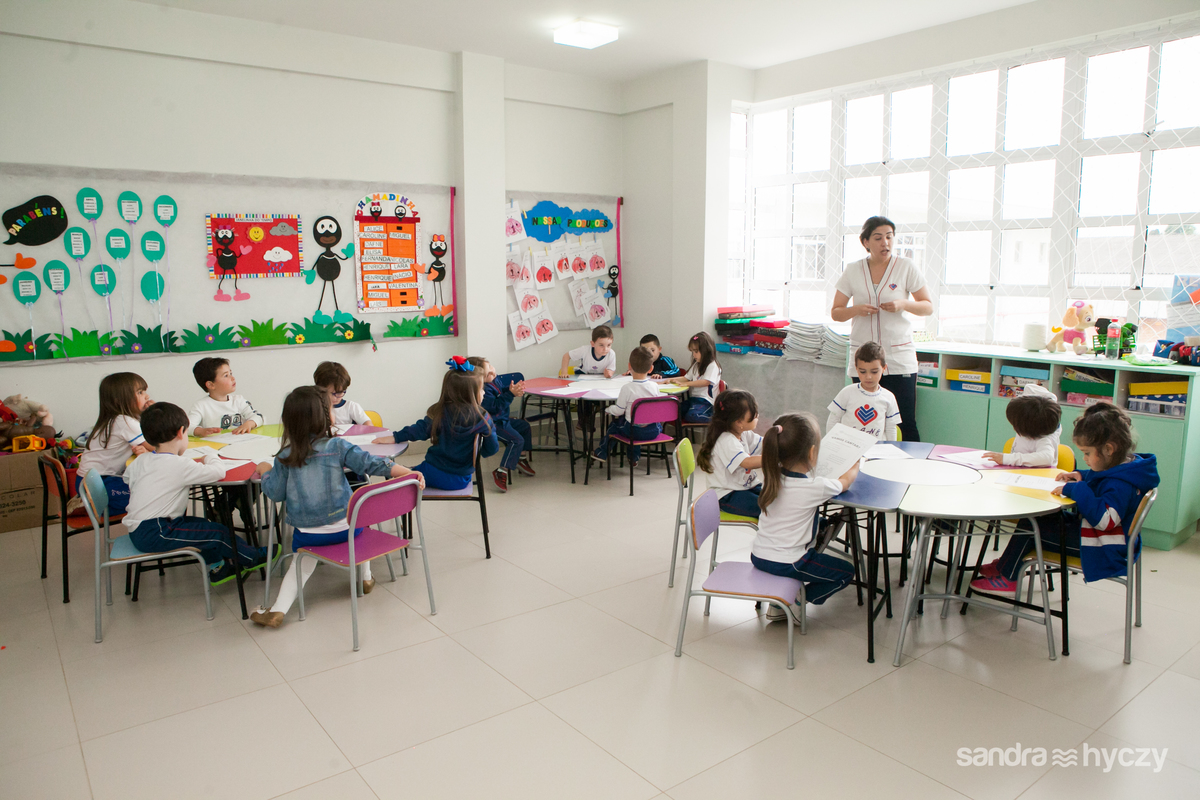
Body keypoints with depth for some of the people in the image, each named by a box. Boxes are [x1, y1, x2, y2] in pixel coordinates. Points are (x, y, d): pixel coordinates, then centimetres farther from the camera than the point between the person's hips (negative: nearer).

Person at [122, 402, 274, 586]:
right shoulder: (180, 465, -18)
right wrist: (211, 456, 6)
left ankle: (216, 568, 37)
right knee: (218, 533, -3)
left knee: (202, 525, 24)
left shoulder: (141, 460, 8)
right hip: (154, 534, -10)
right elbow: (219, 472, -17)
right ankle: (254, 558, 15)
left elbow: (127, 476, 28)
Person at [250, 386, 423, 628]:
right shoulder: (338, 446, -9)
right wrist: (410, 473, -12)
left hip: (306, 533, 1)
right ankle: (366, 578, 39)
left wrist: (266, 471, 21)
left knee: (302, 561, 26)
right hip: (344, 527, -1)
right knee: (359, 522, 31)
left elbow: (275, 493, 2)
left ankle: (278, 610, 11)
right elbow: (372, 464, -14)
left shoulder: (285, 457, -3)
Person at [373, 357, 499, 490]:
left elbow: (421, 429, -10)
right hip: (461, 481, 2)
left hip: (434, 475, -2)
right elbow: (492, 448, -5)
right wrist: (476, 452, 15)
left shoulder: (441, 412, -10)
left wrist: (395, 437, -2)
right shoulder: (482, 418, -10)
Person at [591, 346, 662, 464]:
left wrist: (607, 409, 11)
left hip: (633, 430, -3)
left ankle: (602, 452, 40)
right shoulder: (655, 386, -6)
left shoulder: (627, 388, -18)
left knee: (614, 424, 26)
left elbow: (619, 411, -11)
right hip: (653, 431, 3)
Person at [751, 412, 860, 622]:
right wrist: (855, 465, 23)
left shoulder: (771, 476, -5)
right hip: (786, 563, -5)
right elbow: (844, 483, 4)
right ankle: (795, 601, 8)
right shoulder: (816, 487, -19)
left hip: (757, 556, 6)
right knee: (846, 571, 13)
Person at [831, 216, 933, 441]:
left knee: (906, 424, -3)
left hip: (899, 358, -1)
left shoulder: (906, 267, 2)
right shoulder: (853, 271, 6)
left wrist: (903, 304, -14)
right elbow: (835, 312, 9)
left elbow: (928, 307, 5)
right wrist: (856, 310, -12)